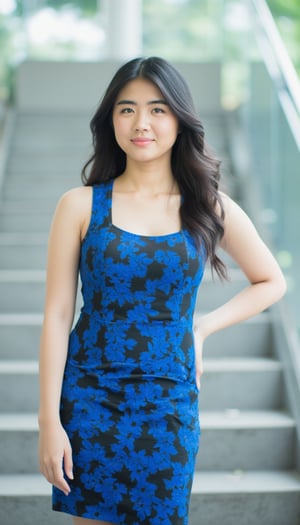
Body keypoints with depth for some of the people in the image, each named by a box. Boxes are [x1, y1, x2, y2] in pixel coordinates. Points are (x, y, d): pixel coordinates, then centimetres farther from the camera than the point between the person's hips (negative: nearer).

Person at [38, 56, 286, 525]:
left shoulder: (210, 208, 1)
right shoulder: (80, 206, -3)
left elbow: (271, 282, 14)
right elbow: (57, 316, -3)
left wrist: (202, 327, 2)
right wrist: (49, 420, -6)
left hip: (169, 400, 1)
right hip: (90, 396, -1)